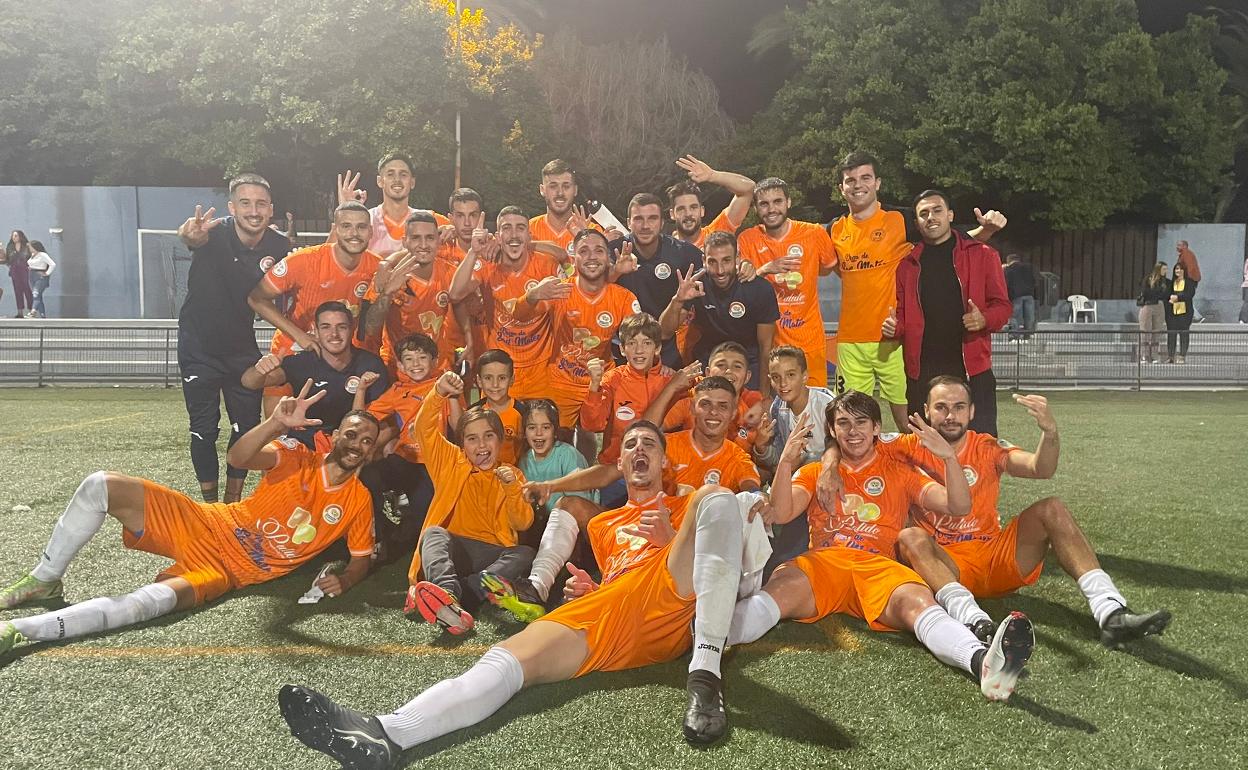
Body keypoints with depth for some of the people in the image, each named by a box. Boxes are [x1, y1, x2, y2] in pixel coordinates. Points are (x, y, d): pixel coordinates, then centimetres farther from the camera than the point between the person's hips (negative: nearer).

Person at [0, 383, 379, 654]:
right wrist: (277, 423, -42)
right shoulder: (298, 458, -5)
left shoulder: (358, 501, -3)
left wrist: (344, 580, -20)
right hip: (206, 525, 2)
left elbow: (361, 560, 5)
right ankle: (44, 581, 6)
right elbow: (238, 458, -23)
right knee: (101, 485, -13)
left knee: (153, 601, -32)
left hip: (229, 571, -2)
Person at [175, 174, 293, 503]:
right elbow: (193, 238, -48)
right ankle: (210, 504, 18)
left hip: (242, 348, 3)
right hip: (198, 348, -3)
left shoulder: (279, 247, -11)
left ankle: (233, 500, 24)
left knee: (247, 427, 6)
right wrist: (191, 234, -72)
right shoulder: (216, 233, -23)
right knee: (204, 430, 2)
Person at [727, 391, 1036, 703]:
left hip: (879, 567, 0)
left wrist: (949, 457, -3)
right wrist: (785, 462, -7)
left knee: (917, 600, -36)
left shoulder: (900, 472, 25)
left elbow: (958, 507, 13)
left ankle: (983, 663, -65)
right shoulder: (814, 472, 26)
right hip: (823, 561, 0)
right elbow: (781, 514, 8)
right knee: (782, 586, -36)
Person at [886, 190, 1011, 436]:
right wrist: (892, 327, -5)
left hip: (971, 367, -2)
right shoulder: (908, 263, 12)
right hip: (921, 371, 3)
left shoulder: (982, 255, 5)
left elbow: (1002, 305, 5)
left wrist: (984, 319, -16)